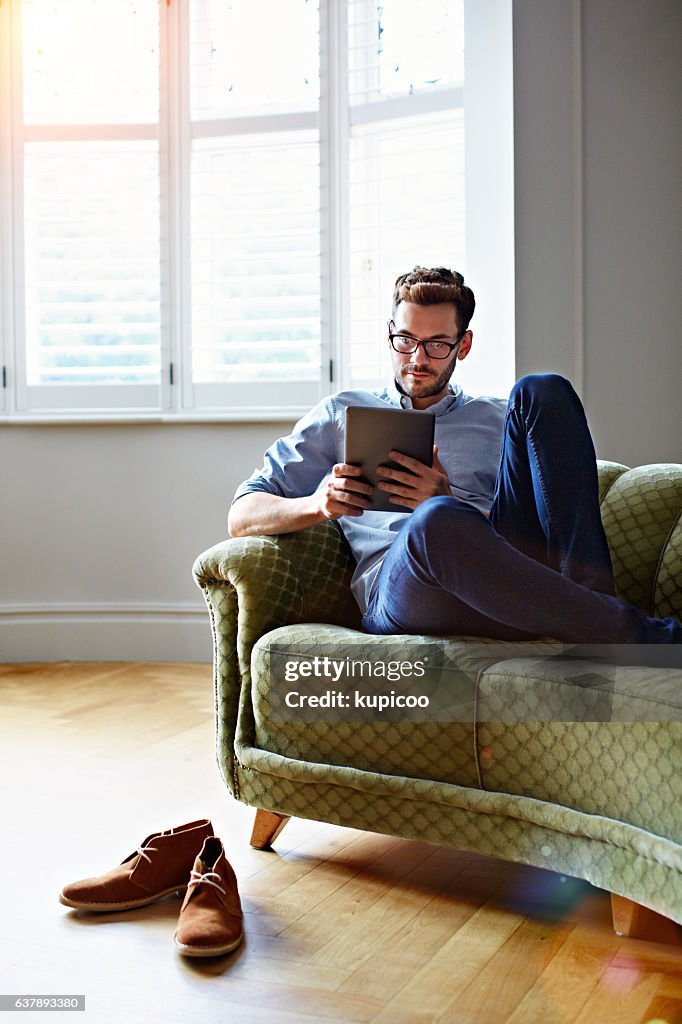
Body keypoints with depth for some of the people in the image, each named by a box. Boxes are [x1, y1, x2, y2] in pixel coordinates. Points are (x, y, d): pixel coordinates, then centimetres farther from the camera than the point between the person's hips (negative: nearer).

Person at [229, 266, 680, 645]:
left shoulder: (499, 420, 29)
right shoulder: (341, 413, 27)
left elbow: (535, 522, 14)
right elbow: (242, 515, 19)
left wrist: (446, 502, -5)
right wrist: (317, 505, -4)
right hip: (395, 592, -2)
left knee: (543, 391, -14)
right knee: (437, 523, -40)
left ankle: (589, 593, -30)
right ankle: (638, 635, -33)